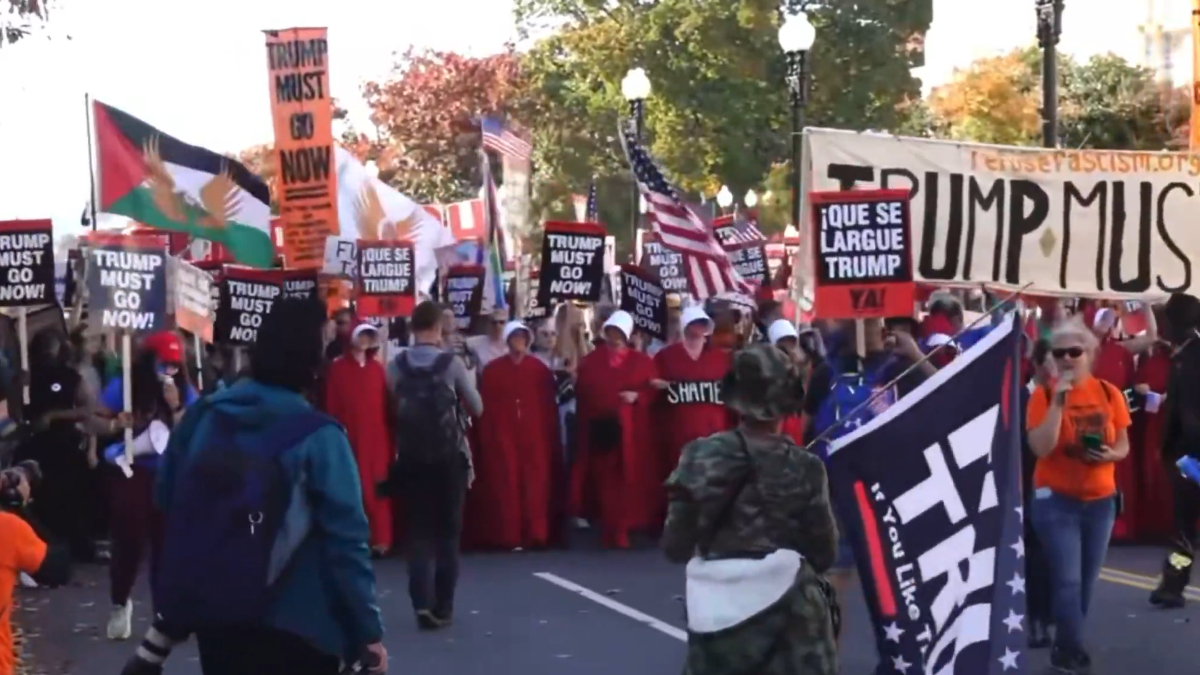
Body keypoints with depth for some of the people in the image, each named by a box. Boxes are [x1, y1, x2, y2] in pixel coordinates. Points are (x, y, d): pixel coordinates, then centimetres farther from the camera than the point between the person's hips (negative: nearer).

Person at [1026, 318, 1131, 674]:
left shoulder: (1109, 393, 0)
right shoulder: (1043, 395, -9)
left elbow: (1123, 445, 8)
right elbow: (1041, 448, -20)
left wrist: (1111, 454, -15)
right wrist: (1058, 400, -23)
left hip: (1100, 500, 4)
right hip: (1056, 500, -4)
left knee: (1087, 581, 11)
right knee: (1068, 580, -10)